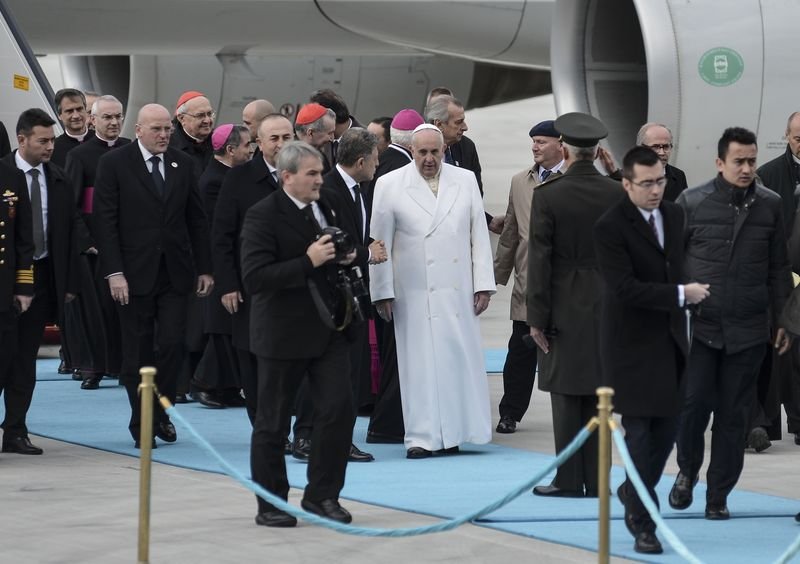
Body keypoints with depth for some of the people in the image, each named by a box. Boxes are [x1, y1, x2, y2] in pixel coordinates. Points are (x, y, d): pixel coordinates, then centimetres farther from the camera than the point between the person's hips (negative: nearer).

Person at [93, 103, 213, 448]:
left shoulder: (183, 164, 8)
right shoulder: (114, 164, -3)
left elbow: (196, 220, 11)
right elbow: (106, 222, -7)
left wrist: (204, 268, 7)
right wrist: (114, 272, -13)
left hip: (175, 273, 3)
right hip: (135, 274, -3)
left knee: (172, 344, -5)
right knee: (138, 353, 3)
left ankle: (160, 413, 13)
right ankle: (142, 423, 13)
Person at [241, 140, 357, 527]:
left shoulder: (326, 207, 9)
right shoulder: (263, 216, -14)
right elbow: (254, 278, -22)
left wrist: (346, 257, 3)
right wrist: (308, 262, -26)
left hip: (328, 328, 6)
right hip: (284, 332, -6)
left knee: (338, 409, -1)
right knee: (272, 422, 5)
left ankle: (322, 495, 12)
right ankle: (270, 505, 16)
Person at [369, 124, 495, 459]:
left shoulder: (465, 181, 8)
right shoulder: (390, 186, 0)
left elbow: (479, 236, 9)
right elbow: (379, 243, 1)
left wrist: (483, 284, 4)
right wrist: (382, 292, -2)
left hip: (458, 291, 2)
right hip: (414, 294, -2)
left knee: (460, 361, 4)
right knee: (420, 364, -2)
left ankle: (452, 433, 13)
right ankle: (422, 437, 1)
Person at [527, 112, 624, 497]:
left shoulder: (548, 195, -9)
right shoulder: (618, 194, -1)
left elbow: (540, 260, -10)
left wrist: (537, 317, -6)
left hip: (565, 308, -3)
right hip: (607, 307, 3)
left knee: (566, 395, 1)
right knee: (597, 394, 9)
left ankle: (569, 480, 2)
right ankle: (594, 480, 11)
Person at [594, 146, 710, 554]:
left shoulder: (674, 215, 7)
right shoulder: (611, 226, -15)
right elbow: (624, 288, -22)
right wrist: (680, 294, -21)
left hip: (670, 340, 6)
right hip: (632, 344, -6)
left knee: (668, 427, 10)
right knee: (640, 432, -5)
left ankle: (633, 492, 34)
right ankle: (643, 526, 1)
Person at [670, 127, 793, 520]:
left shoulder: (769, 205, 4)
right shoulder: (691, 203, -1)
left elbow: (778, 268, 10)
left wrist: (783, 320, 7)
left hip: (748, 330, 2)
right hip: (699, 324, -2)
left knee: (734, 414, 4)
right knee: (693, 402, -9)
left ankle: (718, 496, 14)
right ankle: (687, 470, 19)